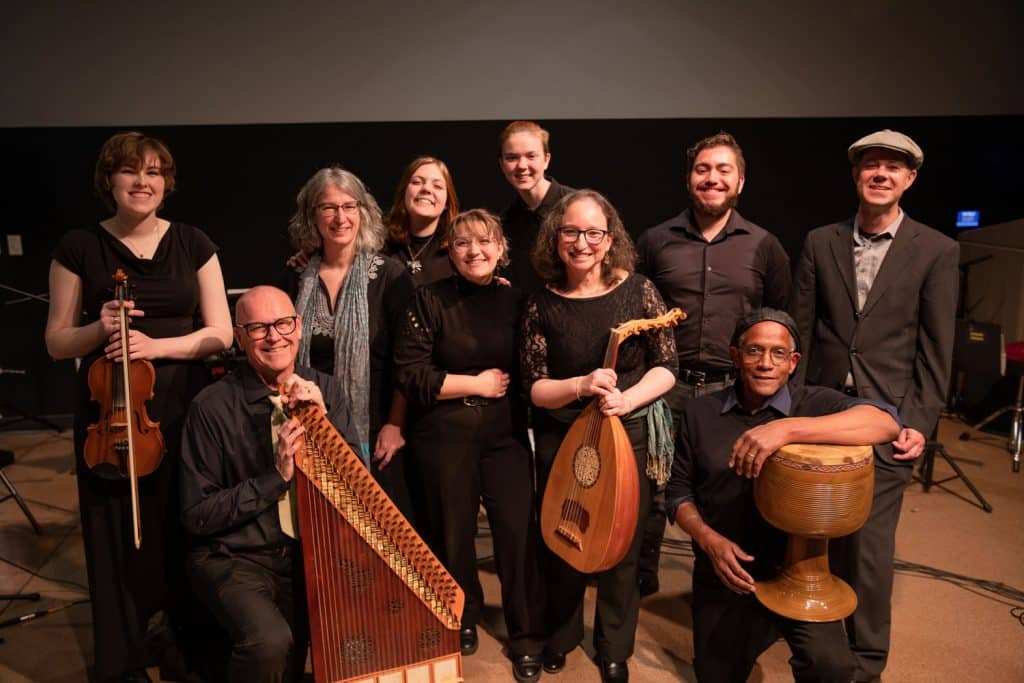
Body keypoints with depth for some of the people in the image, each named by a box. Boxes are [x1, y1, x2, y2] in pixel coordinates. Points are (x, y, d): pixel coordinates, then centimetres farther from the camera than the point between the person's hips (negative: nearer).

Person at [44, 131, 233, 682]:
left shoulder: (192, 244, 4)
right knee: (118, 541, 7)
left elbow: (220, 332, 1)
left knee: (186, 535, 7)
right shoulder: (79, 247, 1)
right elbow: (56, 342, 4)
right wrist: (98, 329, -17)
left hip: (183, 409, 1)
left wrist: (158, 345, -15)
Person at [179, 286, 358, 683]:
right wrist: (275, 477, -19)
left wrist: (323, 418, -16)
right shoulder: (212, 407, -11)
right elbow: (196, 516, -8)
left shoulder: (324, 390, 1)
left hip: (313, 550, 4)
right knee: (271, 643, -29)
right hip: (236, 558, -3)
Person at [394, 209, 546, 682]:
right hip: (444, 436, -1)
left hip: (505, 433, 2)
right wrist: (478, 383, -11)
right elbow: (410, 374, -12)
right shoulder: (431, 299, -5)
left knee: (518, 531, -2)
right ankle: (462, 621, 38)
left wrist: (508, 384, -8)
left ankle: (526, 637, 19)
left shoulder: (516, 300, 3)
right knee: (452, 533, 12)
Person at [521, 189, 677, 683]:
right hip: (561, 440, 1)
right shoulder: (542, 305, -7)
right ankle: (560, 635, 41)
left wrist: (627, 399, -22)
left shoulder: (638, 291, -8)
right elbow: (535, 388, -8)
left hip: (629, 436, 0)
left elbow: (666, 367, -5)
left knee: (621, 547, 12)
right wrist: (581, 387, -26)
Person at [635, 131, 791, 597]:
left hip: (735, 391, 0)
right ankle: (640, 579, 29)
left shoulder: (764, 246, 4)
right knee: (651, 491, 8)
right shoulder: (655, 241, 4)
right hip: (668, 387, 0)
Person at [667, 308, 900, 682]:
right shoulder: (700, 412, 1)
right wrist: (709, 539, -15)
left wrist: (788, 429, -36)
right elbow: (679, 491, 3)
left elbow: (886, 421, -26)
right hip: (723, 577, 3)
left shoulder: (814, 404, -7)